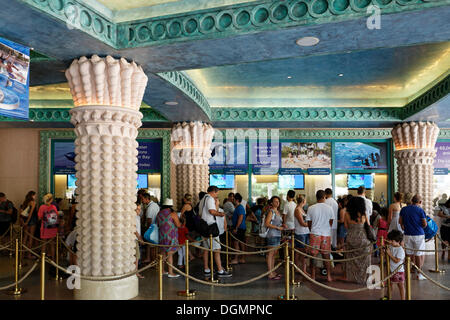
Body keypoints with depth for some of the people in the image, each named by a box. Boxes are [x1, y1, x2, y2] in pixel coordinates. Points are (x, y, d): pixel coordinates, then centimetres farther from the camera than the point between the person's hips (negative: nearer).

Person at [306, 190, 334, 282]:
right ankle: (329, 276, 16)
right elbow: (331, 223, 6)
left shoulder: (311, 208, -5)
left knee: (313, 255, 7)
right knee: (326, 256, 11)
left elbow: (309, 224, 2)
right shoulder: (329, 208, -2)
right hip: (326, 234, 1)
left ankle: (313, 276, 11)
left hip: (314, 234, -1)